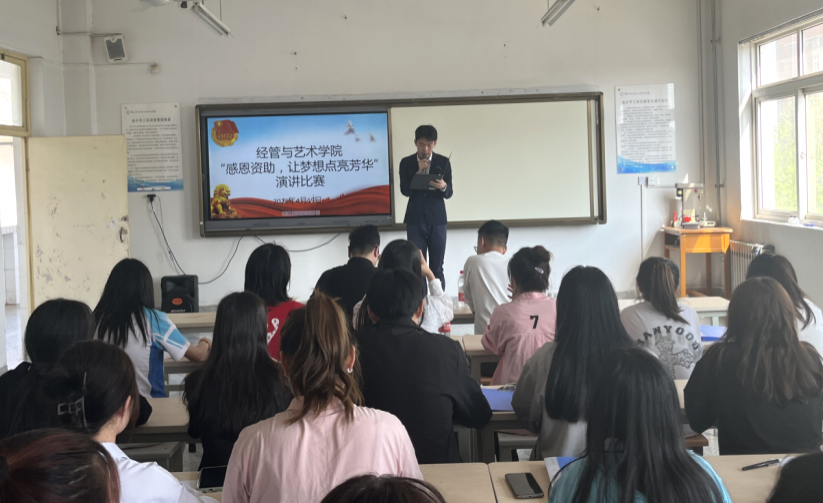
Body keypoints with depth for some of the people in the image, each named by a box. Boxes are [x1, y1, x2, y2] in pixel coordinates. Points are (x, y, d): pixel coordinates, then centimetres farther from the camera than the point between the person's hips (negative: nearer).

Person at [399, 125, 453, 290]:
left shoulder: (443, 162, 1)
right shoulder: (406, 163, 2)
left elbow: (449, 193, -2)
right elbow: (405, 191, -6)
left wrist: (443, 186, -24)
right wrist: (419, 172, -17)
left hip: (437, 219, 0)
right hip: (415, 220, 0)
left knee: (437, 267, 3)